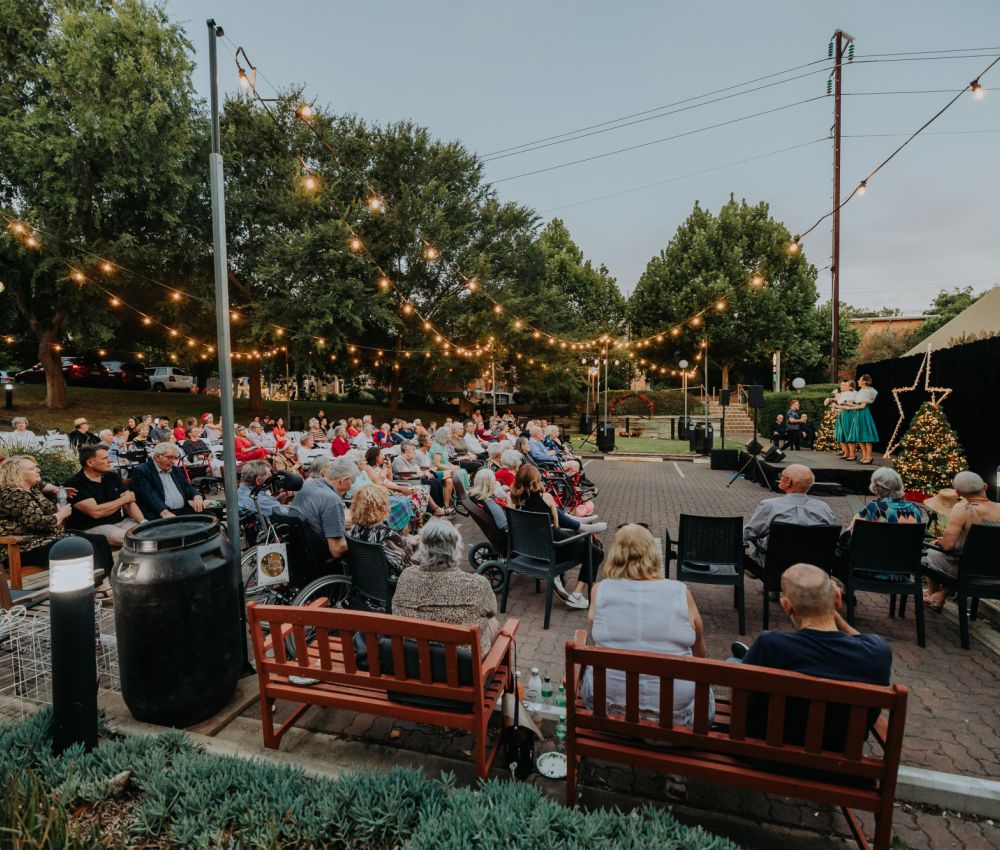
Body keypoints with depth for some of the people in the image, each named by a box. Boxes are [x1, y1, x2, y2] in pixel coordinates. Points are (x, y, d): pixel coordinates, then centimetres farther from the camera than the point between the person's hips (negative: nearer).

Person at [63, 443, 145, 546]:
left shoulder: (112, 476, 10)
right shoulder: (75, 485, -10)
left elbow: (129, 502, 5)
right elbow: (96, 512, -19)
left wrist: (143, 522, -12)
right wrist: (123, 499, -5)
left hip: (120, 522, 6)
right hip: (92, 527, -6)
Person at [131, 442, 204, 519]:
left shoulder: (176, 470, 21)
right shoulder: (142, 472, 0)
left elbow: (187, 486, 19)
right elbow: (149, 495, -13)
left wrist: (196, 497, -5)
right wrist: (164, 512, -28)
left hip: (184, 510, 6)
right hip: (159, 514, -6)